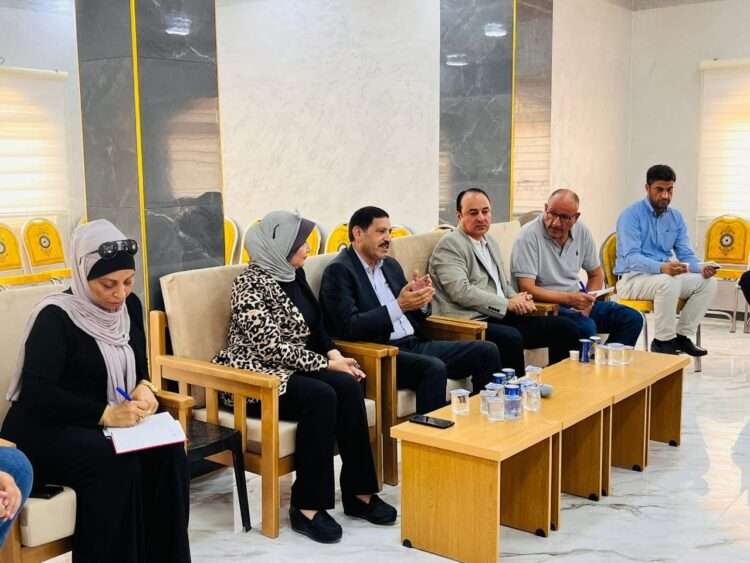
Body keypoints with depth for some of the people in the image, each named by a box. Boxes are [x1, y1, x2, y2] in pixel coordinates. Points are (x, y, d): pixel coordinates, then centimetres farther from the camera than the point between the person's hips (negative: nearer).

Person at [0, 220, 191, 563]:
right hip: (44, 432, -5)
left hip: (111, 426, 6)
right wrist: (106, 414, -32)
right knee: (114, 462, -33)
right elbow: (37, 394, -23)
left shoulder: (129, 306, 3)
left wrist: (143, 389, -11)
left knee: (167, 451, -23)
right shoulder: (56, 316, -16)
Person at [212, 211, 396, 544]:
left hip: (291, 368, 7)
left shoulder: (293, 274, 9)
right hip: (254, 376, -7)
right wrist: (326, 363, -18)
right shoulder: (251, 283, -16)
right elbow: (271, 347, -21)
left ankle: (358, 493, -13)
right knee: (321, 397, -32)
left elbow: (314, 326, 17)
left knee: (347, 386, -21)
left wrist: (335, 354, -2)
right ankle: (307, 506, -22)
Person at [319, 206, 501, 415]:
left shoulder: (391, 265, 18)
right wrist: (398, 306, -24)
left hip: (414, 344, 8)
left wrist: (421, 299, -2)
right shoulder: (339, 270, -7)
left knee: (487, 352, -3)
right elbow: (348, 327, -18)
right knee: (434, 368, -34)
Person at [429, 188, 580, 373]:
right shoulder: (449, 245, -4)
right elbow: (461, 292, -16)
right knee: (511, 338, -37)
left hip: (501, 317, 9)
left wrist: (519, 300, 6)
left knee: (565, 328, -3)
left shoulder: (490, 241, 23)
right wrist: (508, 304, -13)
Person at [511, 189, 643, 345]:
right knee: (586, 327, -33)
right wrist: (569, 298, -28)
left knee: (632, 319, -5)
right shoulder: (529, 235, -15)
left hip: (577, 300, 7)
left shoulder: (582, 232, 4)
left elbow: (596, 275, 16)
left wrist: (587, 304, -3)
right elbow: (527, 289, -20)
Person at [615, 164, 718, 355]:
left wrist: (701, 268, -17)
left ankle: (682, 335, -4)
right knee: (668, 282, -35)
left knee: (708, 282, -13)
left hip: (665, 275, 7)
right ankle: (663, 341, -19)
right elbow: (631, 258, -23)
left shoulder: (676, 217, 9)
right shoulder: (631, 215, -12)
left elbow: (686, 254, 7)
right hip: (632, 279, -7)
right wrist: (662, 267, -41)